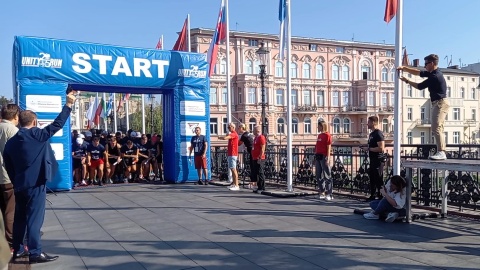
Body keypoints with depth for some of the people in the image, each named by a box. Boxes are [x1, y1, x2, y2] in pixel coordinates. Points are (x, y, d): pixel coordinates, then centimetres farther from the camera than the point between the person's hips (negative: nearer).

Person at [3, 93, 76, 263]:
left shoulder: (10, 142, 10)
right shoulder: (38, 135, -8)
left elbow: (8, 167, 13)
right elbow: (57, 124, -10)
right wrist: (68, 105, -4)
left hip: (19, 186, 7)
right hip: (36, 184, -6)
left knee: (20, 218, 16)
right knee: (34, 218, -4)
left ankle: (16, 250, 25)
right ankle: (35, 253, -1)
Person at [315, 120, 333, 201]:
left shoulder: (327, 135, -8)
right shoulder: (319, 135, 16)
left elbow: (329, 148, -12)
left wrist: (327, 158, -17)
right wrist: (315, 156, 15)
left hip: (324, 157, -9)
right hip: (318, 156, 9)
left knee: (327, 176, -5)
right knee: (318, 176, 11)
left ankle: (329, 194, -2)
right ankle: (322, 192, 21)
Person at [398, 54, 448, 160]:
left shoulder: (435, 76, -19)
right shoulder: (433, 74, 12)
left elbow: (419, 86, -11)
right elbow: (417, 72, 18)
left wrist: (407, 81, 2)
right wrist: (404, 68, 11)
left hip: (440, 103, -11)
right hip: (438, 103, 11)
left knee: (436, 128, -17)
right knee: (438, 129, 9)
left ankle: (441, 152, -21)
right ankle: (441, 152, 11)